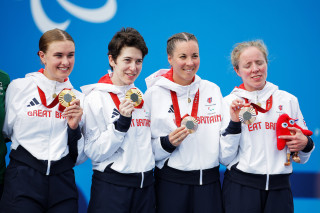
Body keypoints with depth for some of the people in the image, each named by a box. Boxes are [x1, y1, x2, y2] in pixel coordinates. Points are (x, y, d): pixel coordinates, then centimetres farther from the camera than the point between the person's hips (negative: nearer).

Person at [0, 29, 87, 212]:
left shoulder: (79, 98, 8)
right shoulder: (18, 87, 1)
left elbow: (80, 158, 7)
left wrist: (74, 128, -5)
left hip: (63, 184, 2)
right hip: (22, 182, -2)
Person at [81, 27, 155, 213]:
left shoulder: (142, 98, 10)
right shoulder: (96, 98, -7)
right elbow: (94, 152, -13)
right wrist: (121, 123, -20)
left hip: (145, 185, 5)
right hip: (111, 186, -5)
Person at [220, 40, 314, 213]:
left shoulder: (288, 100, 8)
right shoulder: (229, 103, 1)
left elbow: (302, 157, 15)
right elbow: (226, 157, -3)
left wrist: (305, 145, -6)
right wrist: (234, 122, -14)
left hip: (280, 189, 2)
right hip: (240, 188, -2)